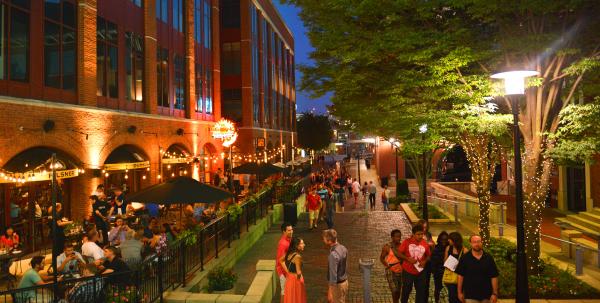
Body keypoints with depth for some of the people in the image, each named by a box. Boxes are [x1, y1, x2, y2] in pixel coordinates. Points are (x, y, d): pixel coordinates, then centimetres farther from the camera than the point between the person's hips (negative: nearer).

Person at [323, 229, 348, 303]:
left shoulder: (333, 255, -30)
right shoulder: (343, 248, -3)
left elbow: (333, 275, -27)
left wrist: (330, 292, -21)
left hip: (337, 285, -8)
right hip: (344, 282, 8)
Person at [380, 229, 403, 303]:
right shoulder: (387, 247, -9)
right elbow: (381, 258, -2)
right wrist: (387, 265, -13)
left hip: (400, 271, 4)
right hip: (391, 271, -4)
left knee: (398, 291, 13)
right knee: (394, 290, -12)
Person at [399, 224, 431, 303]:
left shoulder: (425, 243, -6)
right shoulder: (407, 242, -12)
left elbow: (428, 255, 7)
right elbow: (400, 253, -5)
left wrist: (425, 261, -12)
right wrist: (408, 259, -19)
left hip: (420, 272, 2)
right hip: (408, 271, -2)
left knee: (421, 291, 8)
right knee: (406, 290, 14)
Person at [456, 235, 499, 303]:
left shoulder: (489, 258, 1)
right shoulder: (465, 258, -3)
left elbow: (494, 277, 2)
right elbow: (460, 276, 0)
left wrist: (495, 293, -2)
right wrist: (460, 292, -1)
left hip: (486, 295, 2)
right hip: (470, 296, -2)